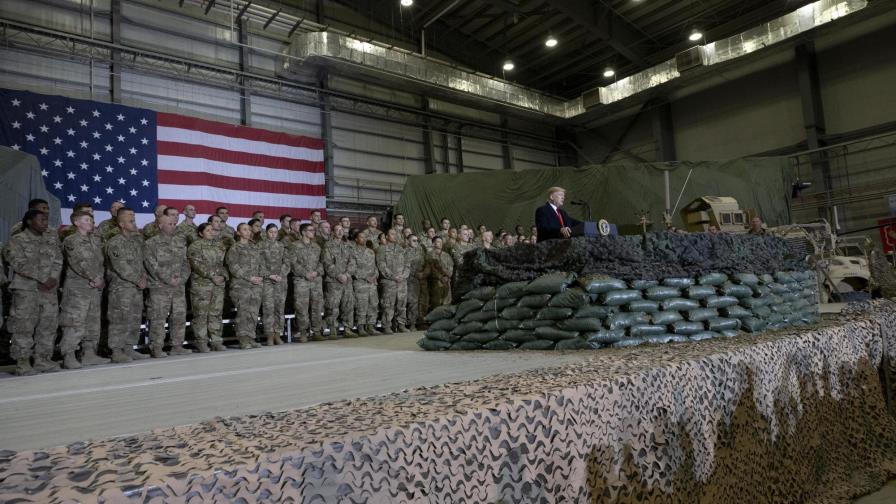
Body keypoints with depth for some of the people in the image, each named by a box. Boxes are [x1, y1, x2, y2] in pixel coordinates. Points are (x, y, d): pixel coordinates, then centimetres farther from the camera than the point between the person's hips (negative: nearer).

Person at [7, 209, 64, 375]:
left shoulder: (52, 238, 13)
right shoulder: (17, 240, 1)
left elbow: (58, 261, 6)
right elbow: (19, 264, -9)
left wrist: (53, 278, -9)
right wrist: (41, 279, -14)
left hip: (49, 289, 4)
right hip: (26, 289, -4)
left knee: (49, 324, 5)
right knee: (24, 325, -4)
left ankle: (43, 359, 14)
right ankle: (22, 362, 2)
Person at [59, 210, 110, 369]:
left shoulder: (97, 239, 14)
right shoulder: (71, 241, -4)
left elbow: (101, 261, 14)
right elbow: (78, 263, -14)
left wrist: (100, 278, -2)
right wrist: (94, 278, -13)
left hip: (96, 287, 7)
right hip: (77, 287, -7)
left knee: (93, 323, 10)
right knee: (75, 323, -8)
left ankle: (89, 354, 17)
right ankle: (69, 357, -3)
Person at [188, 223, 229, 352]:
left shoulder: (219, 245, 15)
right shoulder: (195, 246, -2)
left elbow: (225, 263, 15)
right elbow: (197, 264, -12)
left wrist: (224, 275, -4)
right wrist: (212, 276, -18)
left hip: (219, 284, 5)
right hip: (201, 284, -5)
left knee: (216, 313, 6)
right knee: (201, 314, -1)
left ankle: (216, 341, 12)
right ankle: (201, 343, 7)